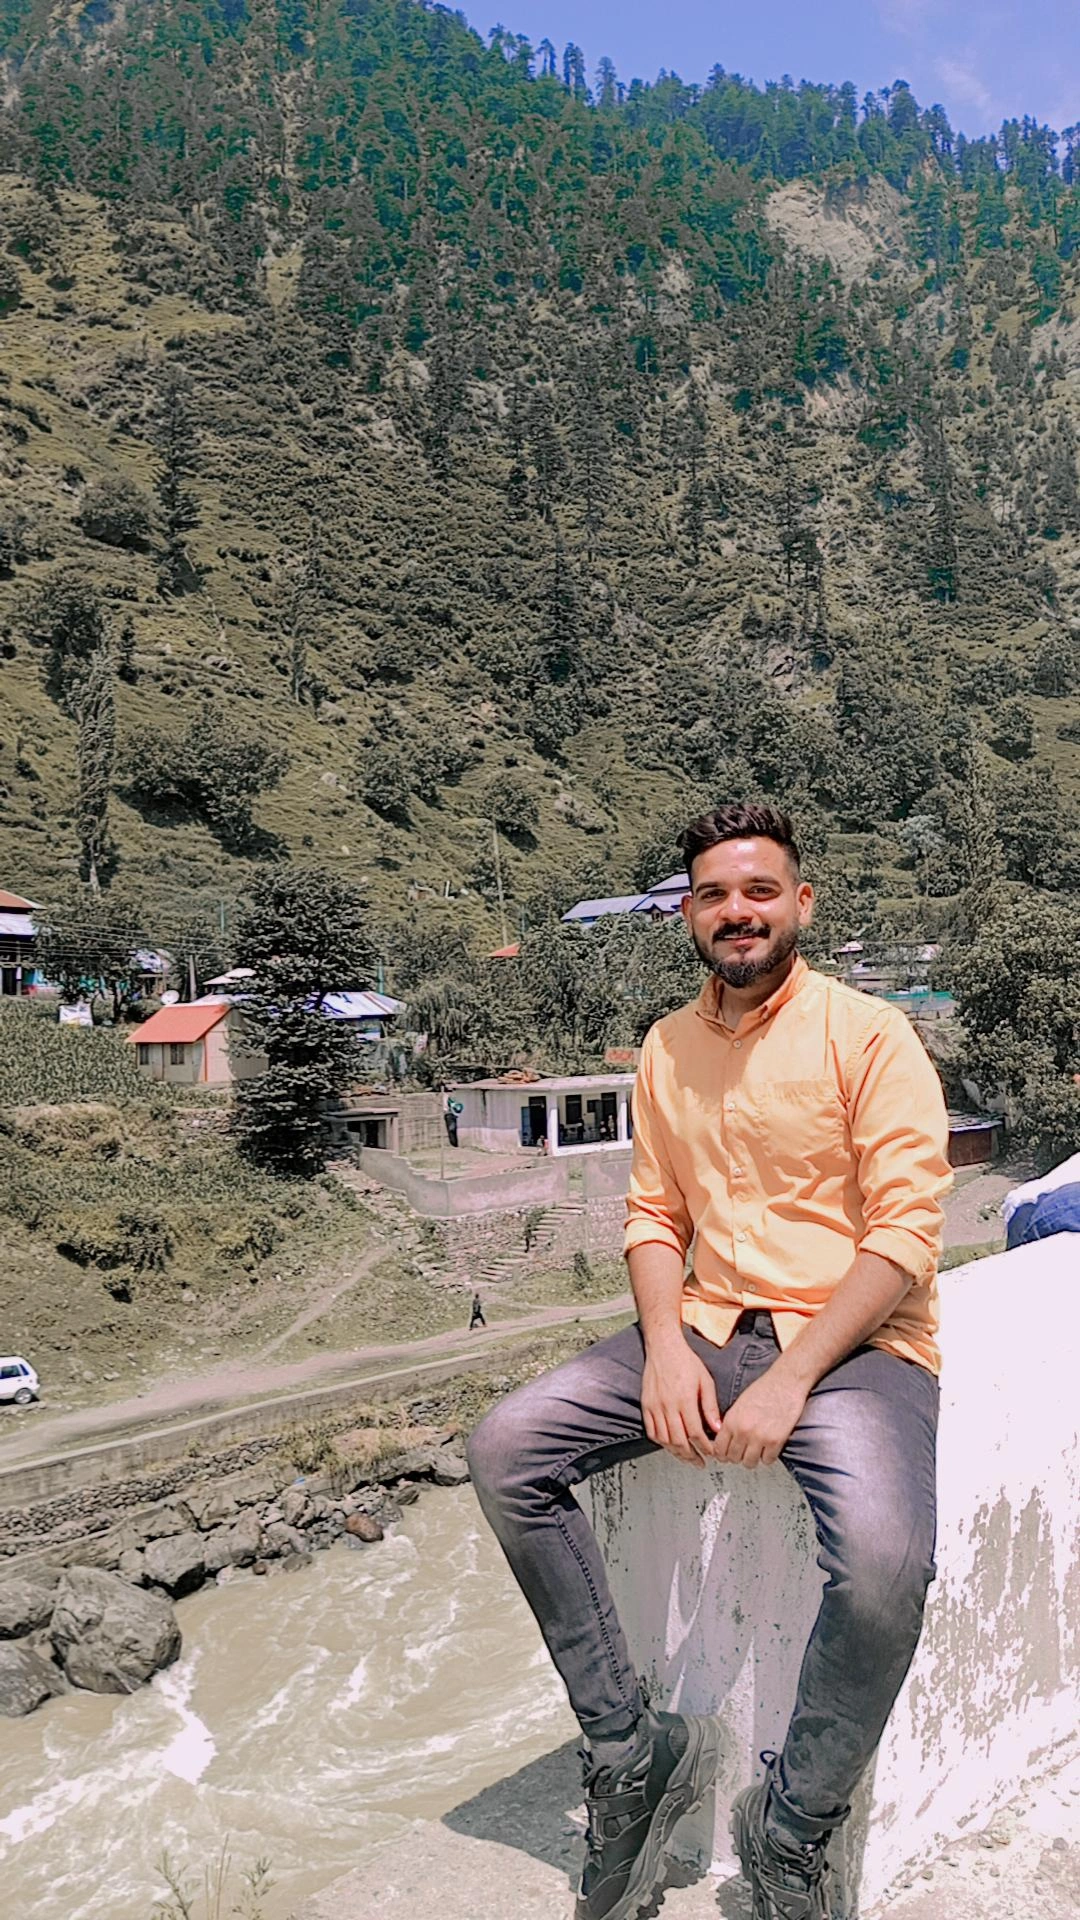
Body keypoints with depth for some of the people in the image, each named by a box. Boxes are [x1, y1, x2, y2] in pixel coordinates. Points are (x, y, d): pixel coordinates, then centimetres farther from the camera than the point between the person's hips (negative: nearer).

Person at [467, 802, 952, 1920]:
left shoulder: (867, 1034, -6)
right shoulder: (668, 1049, 11)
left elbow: (906, 1232, -11)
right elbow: (653, 1214, 11)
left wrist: (789, 1381, -19)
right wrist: (666, 1345, -8)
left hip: (852, 1341, -5)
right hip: (705, 1329, 5)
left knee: (883, 1556, -33)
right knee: (505, 1448, -11)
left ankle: (790, 1828, -2)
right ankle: (634, 1750, 1)